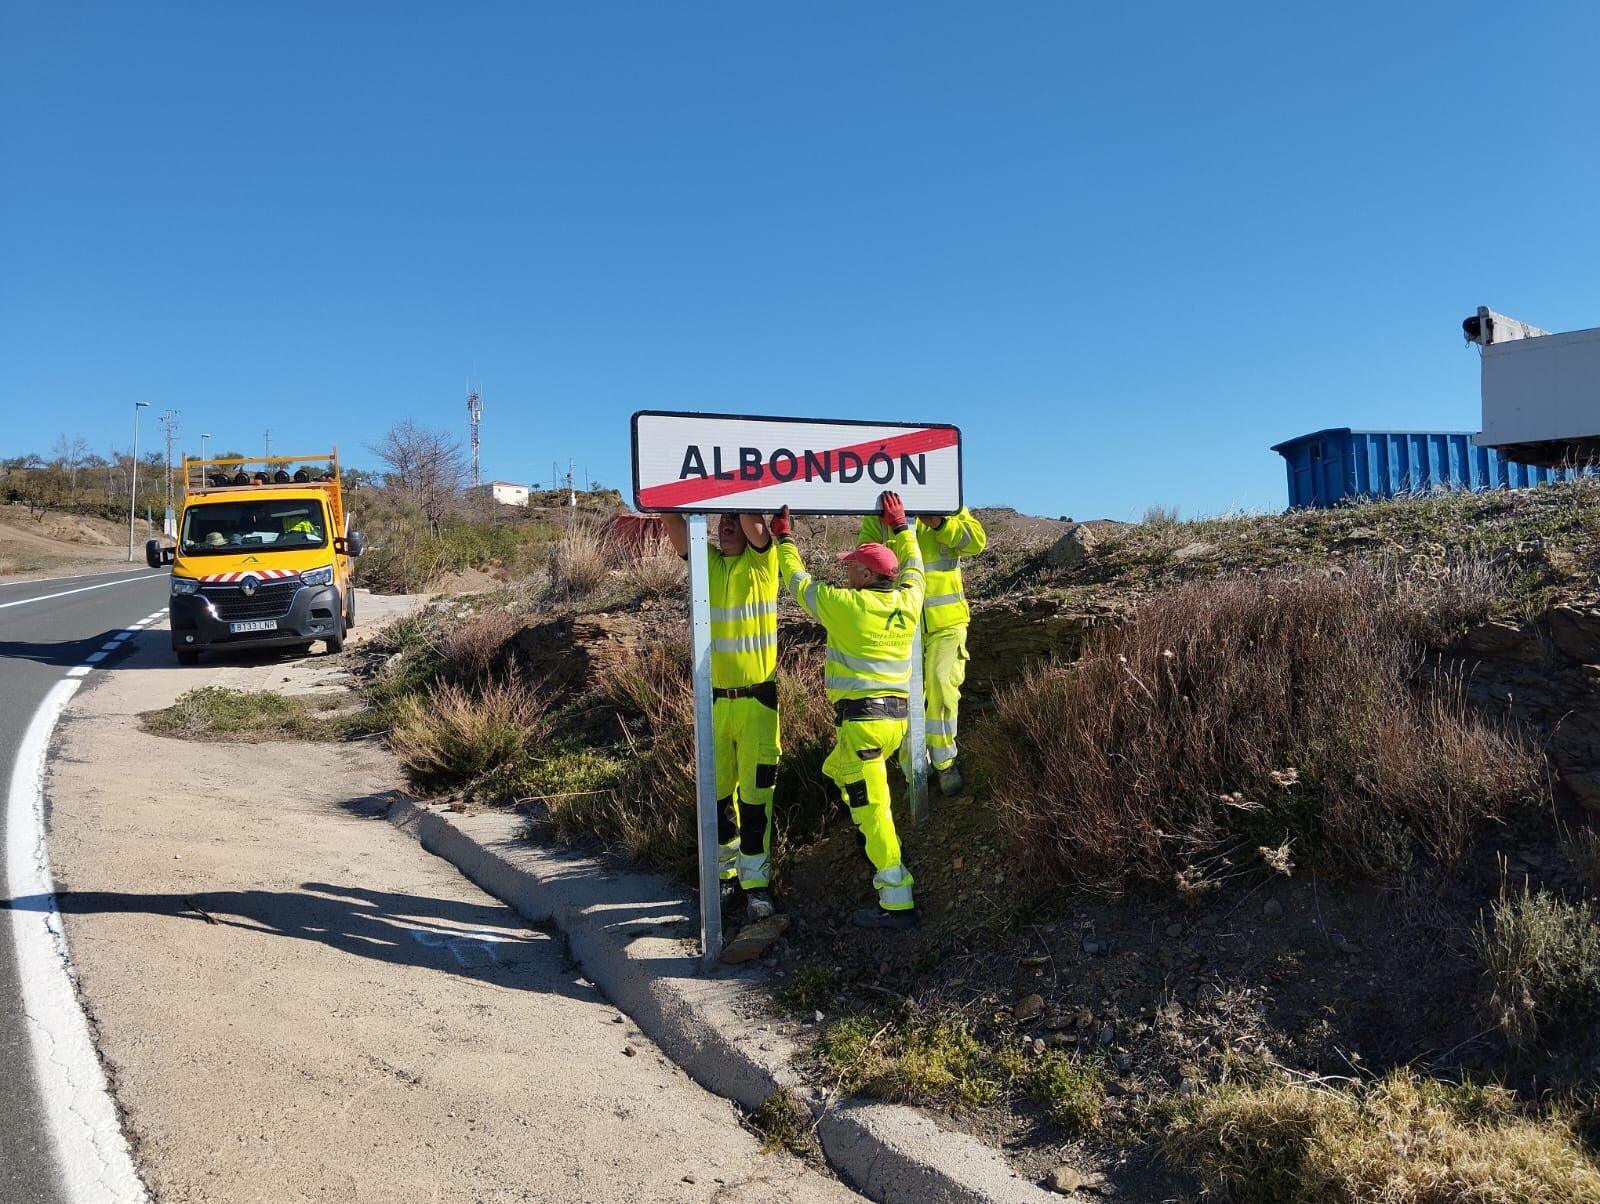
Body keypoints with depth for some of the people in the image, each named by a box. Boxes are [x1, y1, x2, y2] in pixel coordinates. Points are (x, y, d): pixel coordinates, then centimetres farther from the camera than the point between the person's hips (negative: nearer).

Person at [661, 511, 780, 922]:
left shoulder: (761, 561, 0)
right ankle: (726, 871, 27)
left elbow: (753, 521, -18)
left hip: (758, 698, -4)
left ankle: (756, 881, 6)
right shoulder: (706, 561, 8)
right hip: (714, 699, 4)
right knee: (718, 791, 12)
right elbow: (672, 522, -3)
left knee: (755, 792, -2)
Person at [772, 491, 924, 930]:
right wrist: (900, 527, 39)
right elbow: (913, 564, 28)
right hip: (896, 717, 8)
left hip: (862, 719, -8)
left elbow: (798, 581, 6)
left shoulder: (845, 604, -10)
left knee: (872, 810, -5)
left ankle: (898, 902, -3)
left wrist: (785, 539, 21)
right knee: (835, 770, 28)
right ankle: (888, 863, 29)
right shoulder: (908, 600, 5)